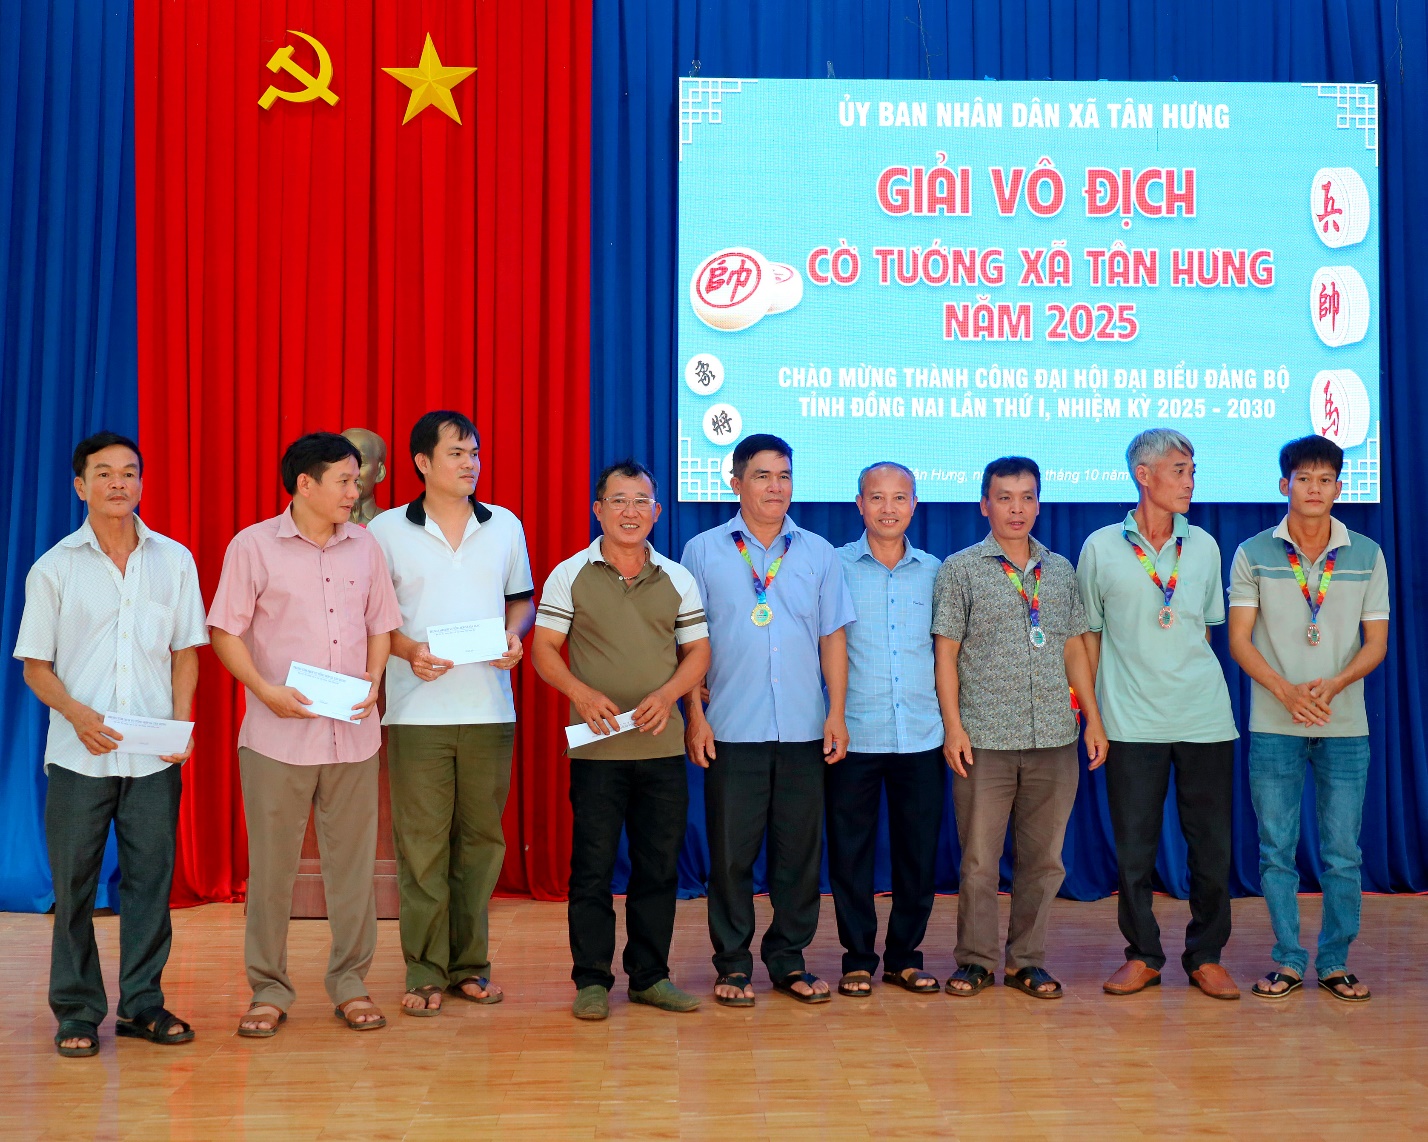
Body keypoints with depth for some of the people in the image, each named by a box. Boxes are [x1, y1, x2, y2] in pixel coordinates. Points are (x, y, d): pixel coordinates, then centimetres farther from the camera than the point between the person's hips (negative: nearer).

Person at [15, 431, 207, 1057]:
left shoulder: (174, 560, 8)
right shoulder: (54, 568, 3)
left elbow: (185, 651, 10)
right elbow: (36, 664, 3)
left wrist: (182, 722, -4)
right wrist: (77, 714, -14)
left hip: (155, 754, 1)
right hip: (79, 754, -1)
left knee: (150, 877, 4)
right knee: (74, 882, 3)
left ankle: (142, 1002, 17)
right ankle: (77, 1011, 15)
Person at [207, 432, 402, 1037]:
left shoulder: (365, 547, 10)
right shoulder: (253, 546, -1)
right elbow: (225, 630, -2)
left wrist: (373, 683, -2)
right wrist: (266, 689, -14)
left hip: (353, 732, 3)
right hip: (277, 734, -3)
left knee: (352, 860, 6)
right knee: (271, 864, 3)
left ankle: (350, 983, 18)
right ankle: (269, 989, 15)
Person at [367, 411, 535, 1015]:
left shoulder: (505, 525, 10)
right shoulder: (387, 529, 2)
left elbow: (522, 599, 18)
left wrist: (514, 635, -3)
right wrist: (408, 649, -14)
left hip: (490, 709, 3)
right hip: (418, 710, -2)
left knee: (481, 836, 6)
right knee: (421, 841, -2)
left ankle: (469, 964, 16)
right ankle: (425, 971, 7)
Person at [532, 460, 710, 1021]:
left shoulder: (677, 579, 9)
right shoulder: (569, 576, 2)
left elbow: (697, 651, 10)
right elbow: (543, 649, 0)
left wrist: (667, 693, -9)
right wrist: (582, 693, -16)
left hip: (663, 745, 3)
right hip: (596, 745, -2)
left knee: (660, 864, 7)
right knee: (592, 865, 1)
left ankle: (650, 975, 19)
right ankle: (591, 980, 11)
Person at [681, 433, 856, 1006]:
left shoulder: (819, 553, 9)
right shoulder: (703, 551, 4)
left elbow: (832, 637, 10)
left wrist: (837, 714, 3)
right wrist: (694, 715, -4)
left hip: (804, 730, 2)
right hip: (731, 729, -2)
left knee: (800, 849, 6)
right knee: (731, 851, 2)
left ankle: (789, 959, 18)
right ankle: (732, 964, 13)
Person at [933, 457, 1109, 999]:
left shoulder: (1060, 570, 13)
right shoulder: (961, 569, 3)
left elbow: (1074, 650, 16)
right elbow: (946, 652, 0)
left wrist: (1094, 719, 9)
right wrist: (953, 725, -7)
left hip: (1054, 737, 3)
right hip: (985, 739, -3)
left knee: (1043, 858, 7)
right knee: (979, 858, 1)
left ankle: (1026, 959, 19)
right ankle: (975, 959, 14)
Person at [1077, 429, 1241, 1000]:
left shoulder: (1204, 546, 9)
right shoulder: (1101, 547, 2)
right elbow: (1089, 634, 8)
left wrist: (1195, 686, 11)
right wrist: (1092, 712, 5)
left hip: (1204, 717, 2)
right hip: (1131, 722, -2)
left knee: (1213, 845, 4)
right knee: (1134, 846, 3)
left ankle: (1206, 957, 19)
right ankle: (1143, 956, 18)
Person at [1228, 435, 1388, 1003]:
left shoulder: (1367, 555, 5)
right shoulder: (1253, 554, 1)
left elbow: (1376, 642, 4)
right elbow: (1239, 639, -1)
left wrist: (1333, 685, -14)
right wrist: (1285, 691, -16)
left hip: (1345, 725, 1)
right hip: (1274, 725, -1)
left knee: (1342, 853, 4)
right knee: (1277, 850, 3)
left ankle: (1334, 962, 17)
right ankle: (1288, 962, 15)